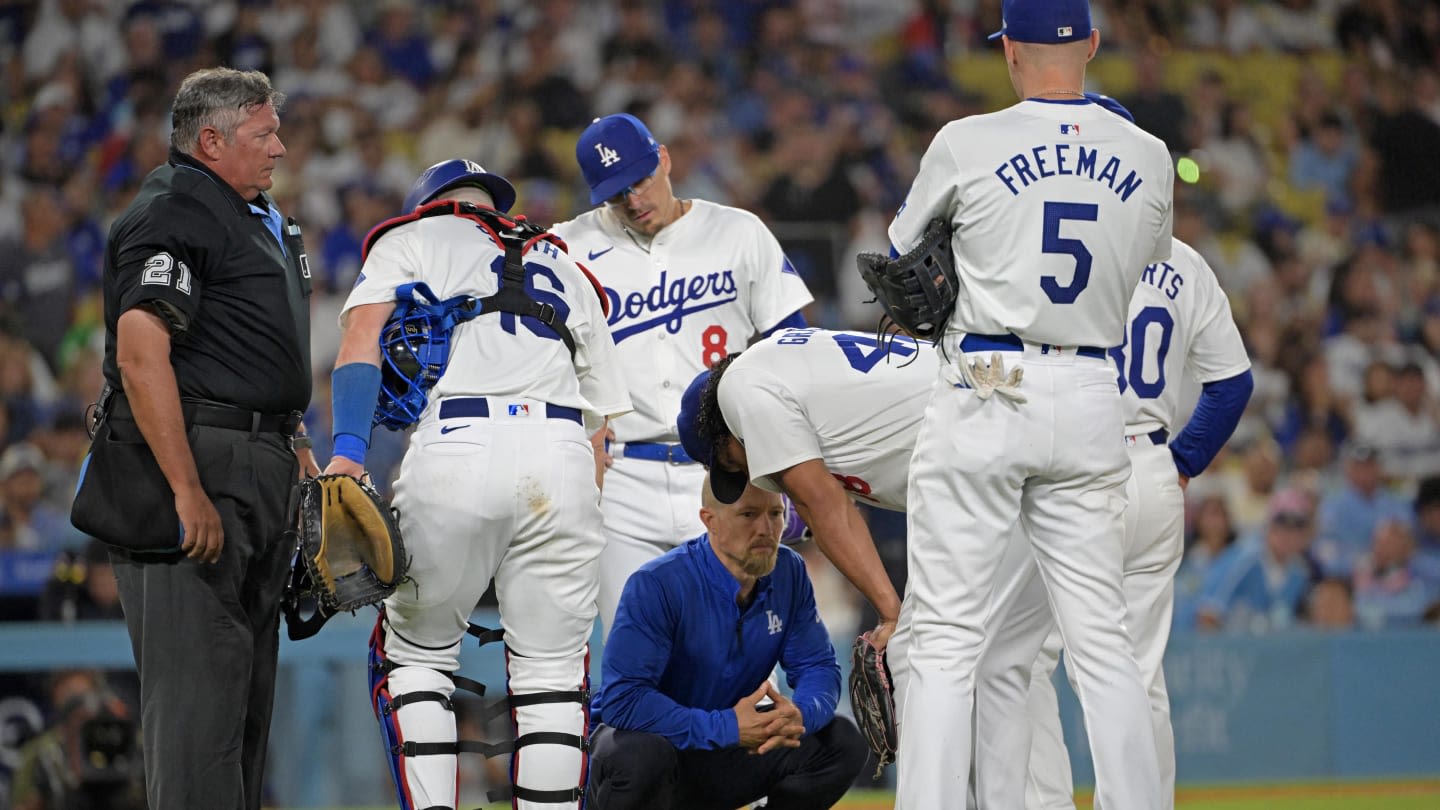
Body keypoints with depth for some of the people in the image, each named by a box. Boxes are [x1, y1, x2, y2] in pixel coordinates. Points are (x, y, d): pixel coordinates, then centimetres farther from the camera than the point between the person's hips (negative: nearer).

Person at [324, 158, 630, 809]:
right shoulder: (565, 272, 32)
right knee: (552, 672, 9)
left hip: (455, 445, -3)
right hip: (561, 455, 3)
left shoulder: (411, 238, 20)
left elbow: (364, 335, 1)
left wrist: (346, 451, -11)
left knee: (413, 655, 12)